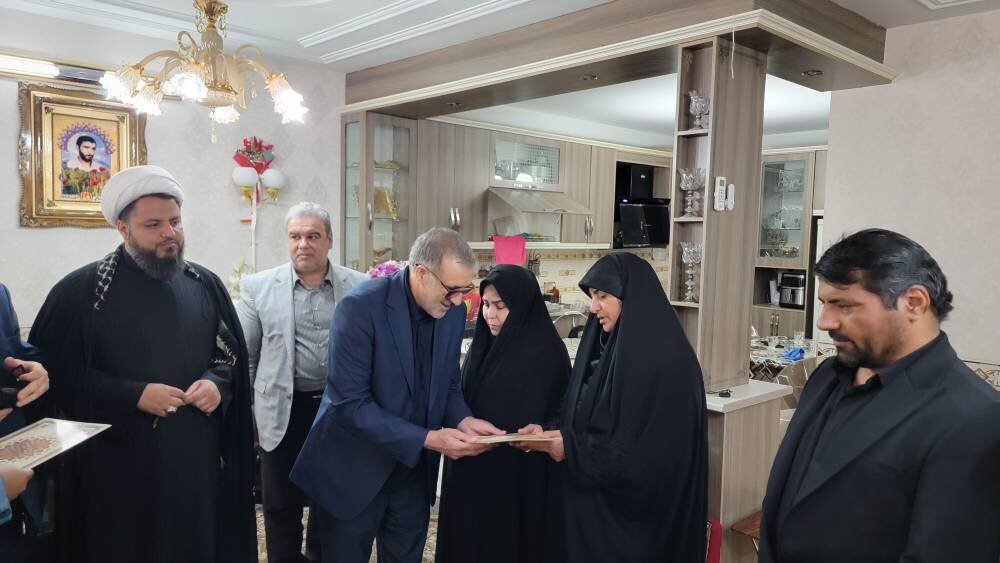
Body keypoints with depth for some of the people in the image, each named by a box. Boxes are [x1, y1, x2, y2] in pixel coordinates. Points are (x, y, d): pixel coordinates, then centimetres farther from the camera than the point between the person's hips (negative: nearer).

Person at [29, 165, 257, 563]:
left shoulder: (205, 285, 4)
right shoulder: (78, 292, -6)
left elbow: (231, 351, 12)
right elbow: (57, 374, -7)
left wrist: (217, 382, -9)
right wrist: (133, 395, -16)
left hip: (197, 456, 3)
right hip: (118, 464, -3)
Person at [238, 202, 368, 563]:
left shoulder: (361, 288, -3)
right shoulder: (258, 287, -3)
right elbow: (243, 357, 3)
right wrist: (247, 413, 3)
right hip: (284, 412, -1)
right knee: (281, 506, 12)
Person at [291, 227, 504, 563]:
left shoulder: (453, 312, -3)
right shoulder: (361, 307, -23)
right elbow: (350, 402, -24)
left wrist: (462, 420, -13)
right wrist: (426, 438, -28)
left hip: (413, 467, 5)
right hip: (355, 468, -5)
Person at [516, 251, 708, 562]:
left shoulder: (664, 358, -21)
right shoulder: (608, 346, 5)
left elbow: (647, 450, -23)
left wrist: (569, 448, -19)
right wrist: (548, 433, -8)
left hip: (638, 510, -8)